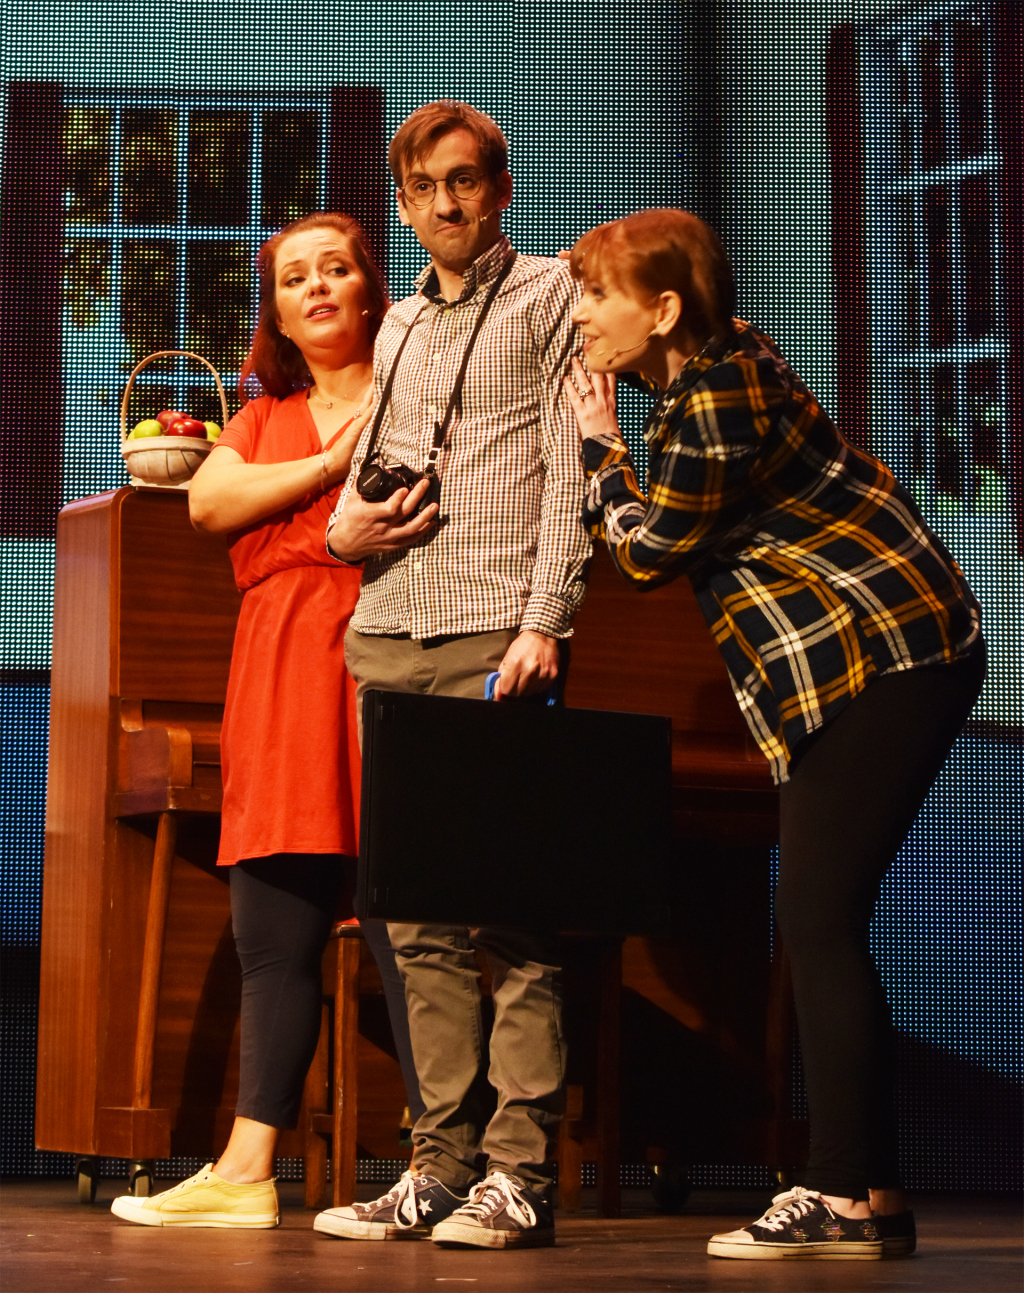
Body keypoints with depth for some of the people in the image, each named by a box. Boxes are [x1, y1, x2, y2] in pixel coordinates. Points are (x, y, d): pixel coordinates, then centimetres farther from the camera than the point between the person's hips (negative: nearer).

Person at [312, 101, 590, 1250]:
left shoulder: (551, 298, 7)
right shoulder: (398, 327, 24)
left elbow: (569, 468, -2)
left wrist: (542, 621, -13)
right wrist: (345, 527, 4)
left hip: (496, 637, -6)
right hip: (388, 637, 6)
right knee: (418, 913, 1)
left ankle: (519, 1171, -11)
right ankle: (442, 1163, 2)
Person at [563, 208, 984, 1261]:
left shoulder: (713, 406, -16)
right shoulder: (726, 362, 14)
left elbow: (647, 554, -7)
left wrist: (599, 444, 4)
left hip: (882, 653, -11)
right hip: (878, 654, 11)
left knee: (819, 922, -11)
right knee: (818, 924, 10)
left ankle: (845, 1196, -11)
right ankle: (867, 1193, 12)